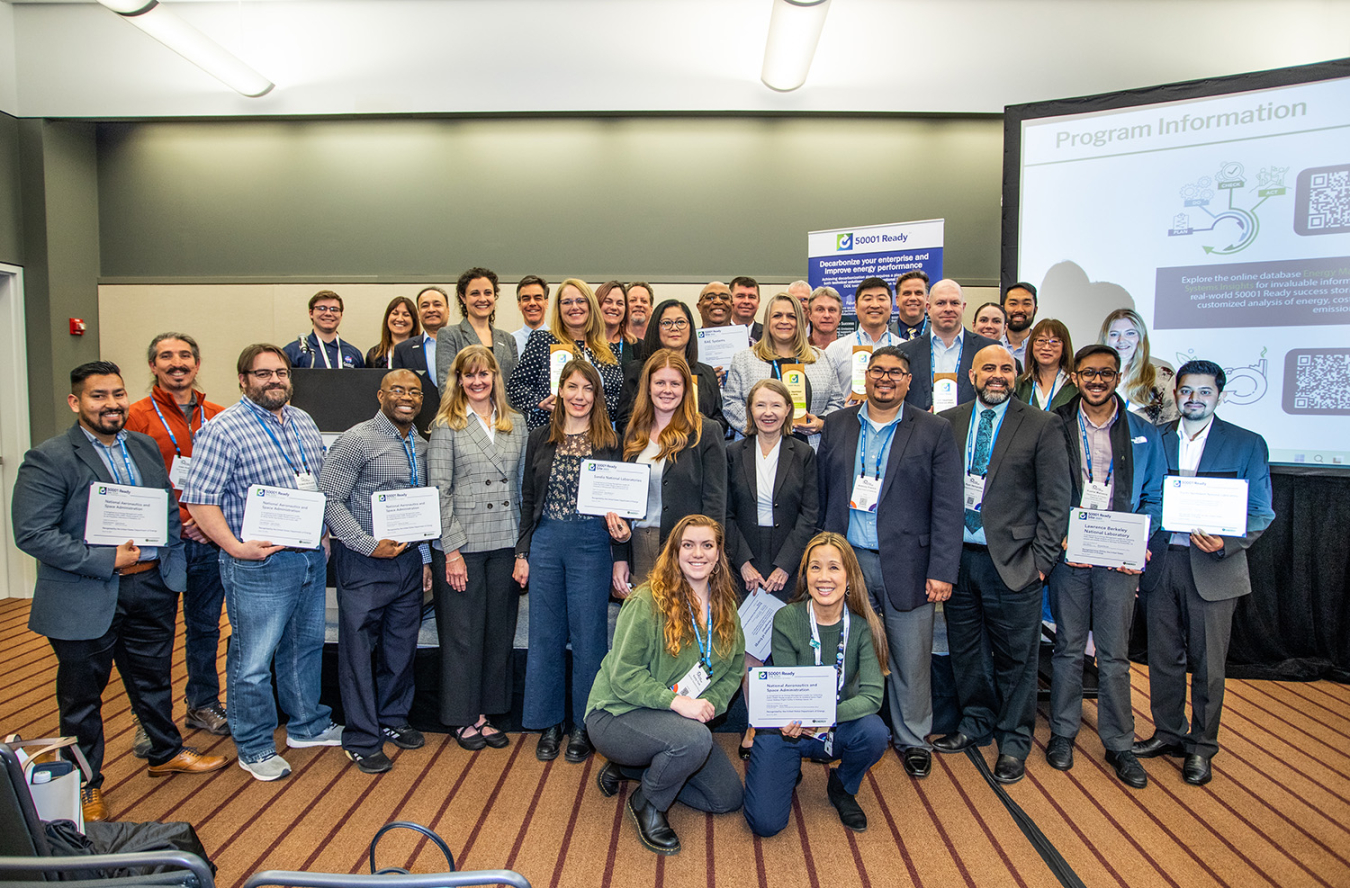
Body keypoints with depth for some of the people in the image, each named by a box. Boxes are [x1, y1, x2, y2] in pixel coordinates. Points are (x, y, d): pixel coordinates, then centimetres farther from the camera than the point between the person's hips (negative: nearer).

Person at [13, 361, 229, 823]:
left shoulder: (146, 447, 8)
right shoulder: (48, 460, -12)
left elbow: (168, 505, 15)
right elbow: (32, 534, -18)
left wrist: (169, 564, 0)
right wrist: (106, 560, -21)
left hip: (152, 588, 5)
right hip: (86, 599, -5)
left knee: (154, 680, 21)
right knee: (81, 696, 12)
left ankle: (167, 753, 41)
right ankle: (86, 785, 29)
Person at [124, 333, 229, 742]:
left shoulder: (217, 417, 9)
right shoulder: (138, 416, -2)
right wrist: (175, 521, -15)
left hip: (209, 541, 4)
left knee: (205, 626, 14)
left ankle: (203, 705, 29)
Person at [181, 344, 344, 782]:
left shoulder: (304, 422, 11)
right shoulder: (223, 430, -11)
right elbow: (199, 499, -15)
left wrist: (324, 534, 13)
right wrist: (235, 546, -22)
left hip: (311, 559, 7)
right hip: (259, 563, -7)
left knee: (306, 647, 20)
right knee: (253, 661, 4)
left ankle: (308, 725, 37)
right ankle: (254, 748, 21)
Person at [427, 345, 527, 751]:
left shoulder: (515, 423, 10)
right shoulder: (446, 425, -1)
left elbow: (522, 484, 11)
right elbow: (439, 490, -6)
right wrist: (452, 550, -11)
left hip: (506, 544, 4)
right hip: (463, 545, -4)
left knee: (499, 630, 10)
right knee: (463, 634, 5)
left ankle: (486, 713, 25)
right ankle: (463, 718, 21)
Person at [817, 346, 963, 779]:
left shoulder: (934, 431, 0)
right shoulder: (837, 425, 8)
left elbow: (948, 508, -3)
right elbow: (821, 495, 9)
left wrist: (942, 572, -9)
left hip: (906, 565, -2)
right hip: (847, 562, 2)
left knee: (911, 659, 8)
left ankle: (913, 739, 28)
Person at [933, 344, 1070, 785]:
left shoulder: (1042, 425, -1)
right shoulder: (947, 422, 7)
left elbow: (1056, 499, -3)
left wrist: (1041, 559, -8)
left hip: (1012, 562, -3)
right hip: (958, 556, 3)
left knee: (1015, 658, 7)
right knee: (966, 651, 15)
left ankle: (1013, 741, 24)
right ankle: (976, 724, 35)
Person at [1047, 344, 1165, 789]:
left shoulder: (1143, 433, 6)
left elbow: (1153, 497, 7)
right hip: (1068, 553, 0)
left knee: (1114, 654, 6)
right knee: (1068, 648, 9)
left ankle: (1118, 743, 18)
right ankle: (1062, 732, 23)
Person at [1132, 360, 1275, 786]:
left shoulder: (1247, 444, 1)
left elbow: (1261, 513, 0)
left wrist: (1226, 543, -18)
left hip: (1212, 567, -2)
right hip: (1159, 562, 3)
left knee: (1208, 662, 5)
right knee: (1163, 656, 12)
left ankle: (1201, 746, 21)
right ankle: (1168, 732, 29)